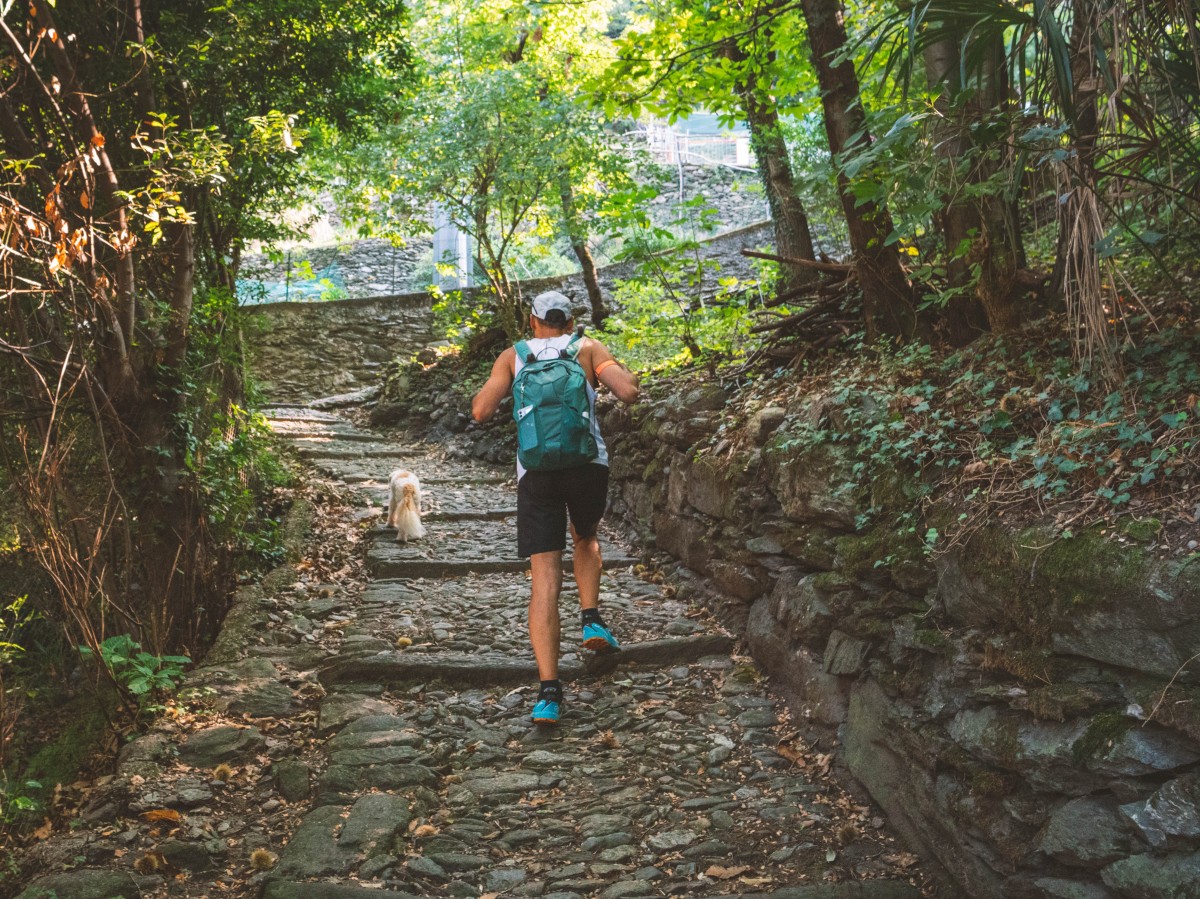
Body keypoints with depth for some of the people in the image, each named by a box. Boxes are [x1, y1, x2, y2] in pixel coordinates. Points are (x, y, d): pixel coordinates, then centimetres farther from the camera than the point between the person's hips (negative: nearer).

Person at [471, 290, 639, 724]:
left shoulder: (513, 355, 16)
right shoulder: (589, 348, 13)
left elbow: (481, 411, 7)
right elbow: (629, 393, -2)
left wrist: (501, 381, 27)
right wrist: (620, 370, 21)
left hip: (536, 469, 0)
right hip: (587, 462, 0)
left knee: (545, 581, -2)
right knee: (585, 538, 33)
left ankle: (549, 691, -11)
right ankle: (591, 618, 15)